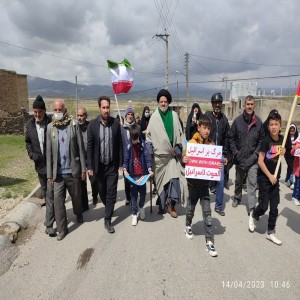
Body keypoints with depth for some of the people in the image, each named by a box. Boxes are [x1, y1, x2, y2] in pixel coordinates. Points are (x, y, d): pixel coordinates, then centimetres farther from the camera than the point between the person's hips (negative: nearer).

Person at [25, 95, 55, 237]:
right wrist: (32, 155, -2)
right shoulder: (29, 124, 2)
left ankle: (49, 224, 3)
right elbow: (28, 142, 13)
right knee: (45, 192, 20)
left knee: (50, 194, -4)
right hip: (39, 164, 5)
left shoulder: (51, 123, -13)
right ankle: (52, 214, 41)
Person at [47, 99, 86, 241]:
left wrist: (83, 168, -5)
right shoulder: (50, 127, 0)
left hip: (73, 170, -1)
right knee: (58, 201, 1)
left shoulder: (74, 124, -5)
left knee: (76, 196, 16)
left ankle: (78, 214, 46)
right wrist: (49, 173, 1)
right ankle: (62, 229, 16)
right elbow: (49, 152, 2)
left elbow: (80, 147, -4)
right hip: (58, 172, 1)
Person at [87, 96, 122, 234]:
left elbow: (119, 144, 0)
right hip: (99, 165, 1)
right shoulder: (92, 124, -7)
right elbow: (89, 146, -5)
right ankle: (109, 209, 46)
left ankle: (107, 220, 16)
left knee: (111, 194, 2)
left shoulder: (116, 123, -5)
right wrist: (90, 166, -6)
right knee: (102, 192, 17)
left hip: (112, 165, 0)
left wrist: (121, 163, 0)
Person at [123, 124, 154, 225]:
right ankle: (134, 214, 16)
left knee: (143, 192, 9)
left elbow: (147, 156, -4)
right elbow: (126, 159, -2)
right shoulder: (128, 145, -3)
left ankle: (141, 207, 37)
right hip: (133, 174, -1)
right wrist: (125, 170, -15)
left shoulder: (142, 143, -2)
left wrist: (150, 169, -12)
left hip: (142, 173, 1)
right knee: (133, 194, 5)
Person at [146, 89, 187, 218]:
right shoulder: (154, 117, 1)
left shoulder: (174, 115, 4)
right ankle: (161, 205, 25)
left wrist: (182, 149, 2)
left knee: (174, 178, -11)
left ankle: (170, 204, 5)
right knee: (160, 180, 8)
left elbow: (179, 134, 8)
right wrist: (149, 152, 0)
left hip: (172, 154, 0)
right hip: (159, 155, 0)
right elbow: (149, 135, 5)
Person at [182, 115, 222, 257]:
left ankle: (209, 242, 9)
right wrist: (183, 160, -30)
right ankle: (188, 226, 46)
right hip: (193, 181, -2)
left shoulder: (211, 144, 0)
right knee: (191, 207, 18)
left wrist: (220, 165, -16)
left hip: (205, 181, 2)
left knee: (207, 212, 2)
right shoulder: (191, 143, -10)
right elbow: (185, 159, -8)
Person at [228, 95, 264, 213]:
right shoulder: (238, 120, -5)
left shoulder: (258, 122, -4)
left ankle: (252, 207, 3)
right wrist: (235, 153, -6)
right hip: (239, 158, 1)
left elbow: (262, 139, 3)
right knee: (238, 181, 20)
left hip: (253, 159, -1)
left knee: (252, 183, -3)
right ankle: (237, 197, 42)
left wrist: (256, 153, -6)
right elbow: (231, 137, -1)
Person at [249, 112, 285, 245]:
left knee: (274, 207, 9)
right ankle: (253, 216, 30)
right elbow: (260, 161, -16)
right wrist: (270, 176, -16)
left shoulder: (282, 139, 1)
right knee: (264, 206, -2)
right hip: (264, 178, -5)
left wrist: (283, 152, -3)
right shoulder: (266, 140, -16)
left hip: (275, 177, 6)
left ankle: (271, 233, 22)